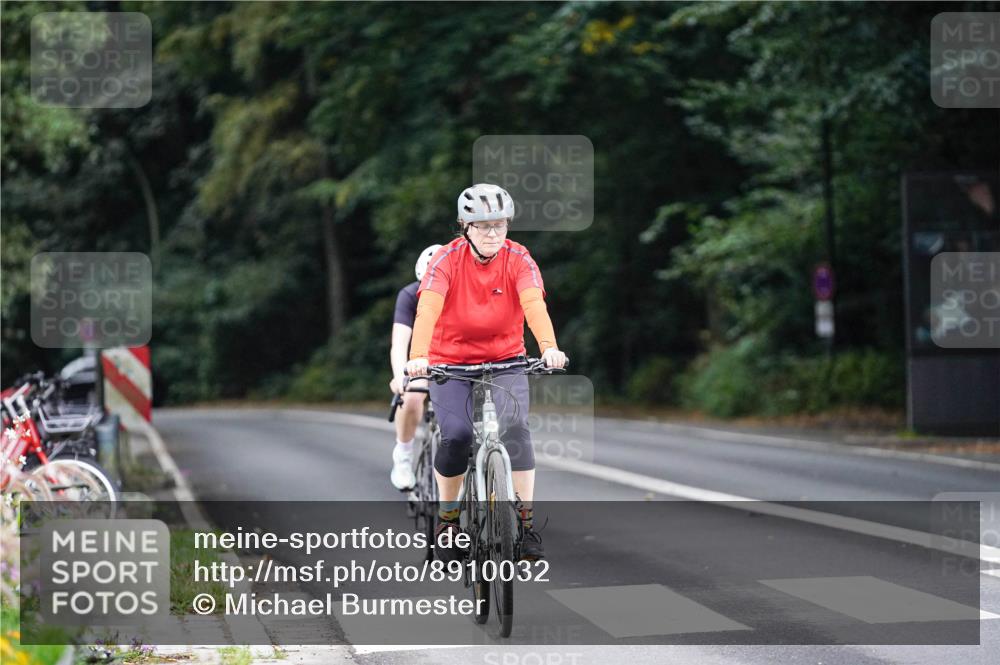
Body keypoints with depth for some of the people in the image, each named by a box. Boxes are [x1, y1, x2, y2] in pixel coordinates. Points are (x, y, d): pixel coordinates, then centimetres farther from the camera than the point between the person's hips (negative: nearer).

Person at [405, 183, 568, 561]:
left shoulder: (518, 258, -11)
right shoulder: (448, 259, -15)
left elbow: (534, 304, -27)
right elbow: (428, 309, -29)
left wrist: (549, 347, -46)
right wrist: (418, 357, -46)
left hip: (505, 361, 1)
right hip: (450, 362, -1)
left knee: (515, 427, -22)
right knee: (456, 435, -21)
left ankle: (526, 522, -14)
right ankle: (447, 516, 3)